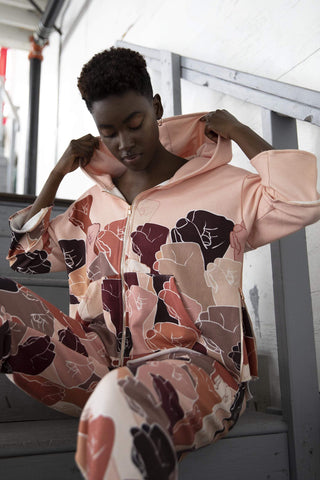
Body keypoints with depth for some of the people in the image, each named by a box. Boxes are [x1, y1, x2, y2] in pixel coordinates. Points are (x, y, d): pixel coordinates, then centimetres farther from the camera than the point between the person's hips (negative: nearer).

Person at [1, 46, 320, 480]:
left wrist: (240, 132, 2)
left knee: (120, 403, -42)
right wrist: (58, 173, 18)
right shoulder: (95, 204, 19)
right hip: (102, 363, 6)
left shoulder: (220, 187, 5)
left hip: (196, 364, -6)